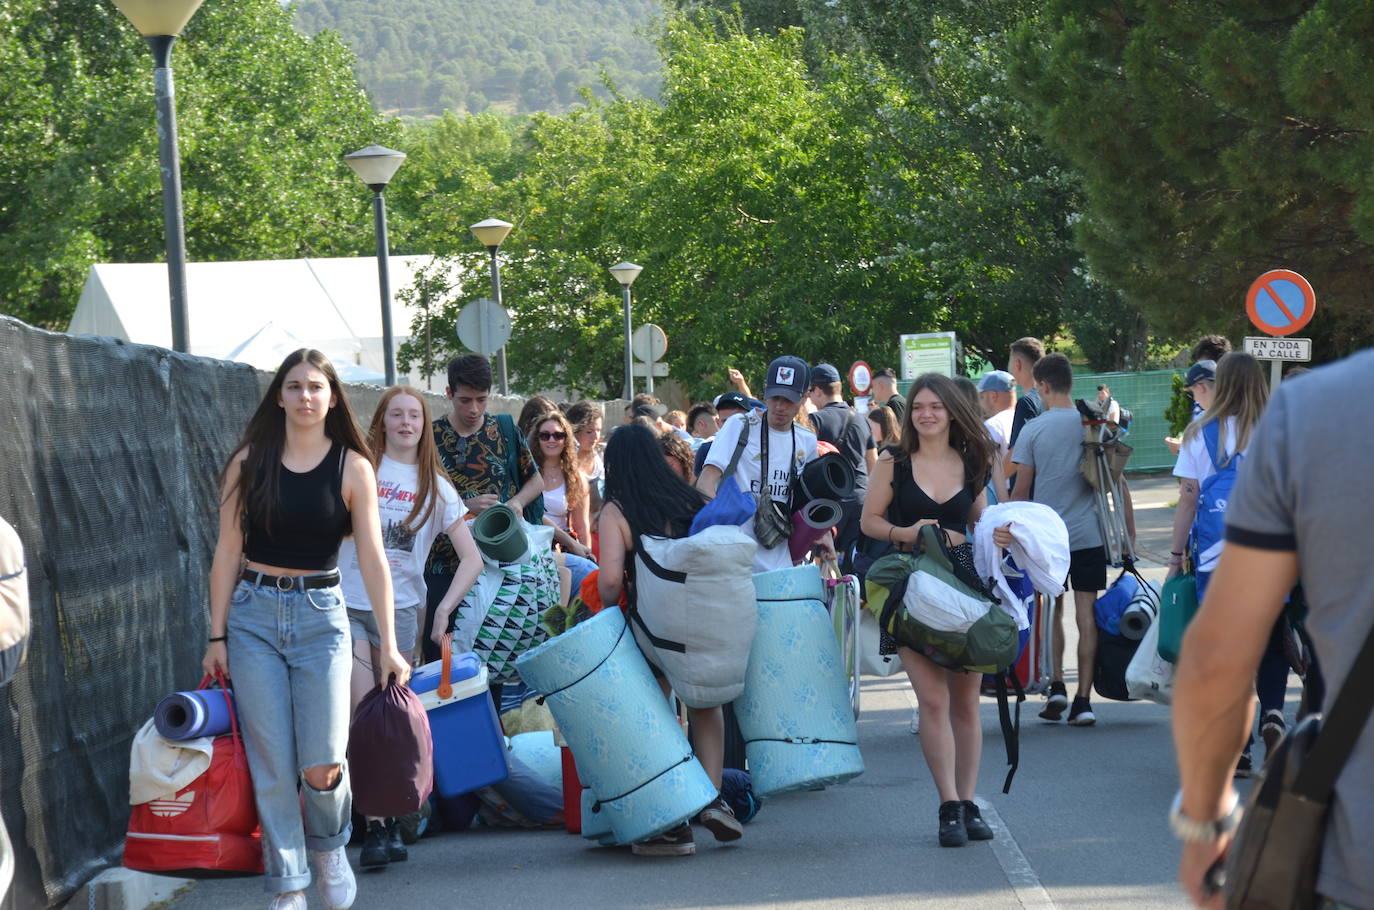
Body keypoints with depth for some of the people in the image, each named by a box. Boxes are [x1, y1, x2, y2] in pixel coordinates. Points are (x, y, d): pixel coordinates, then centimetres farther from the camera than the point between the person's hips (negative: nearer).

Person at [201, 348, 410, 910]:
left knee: (321, 766, -8)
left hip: (320, 616, -1)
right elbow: (228, 551, 4)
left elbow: (372, 558, -5)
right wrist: (217, 636, 1)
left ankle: (329, 847, 24)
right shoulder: (249, 461, 1)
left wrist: (388, 645, -8)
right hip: (254, 615, 1)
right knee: (272, 765, -1)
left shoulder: (352, 468, -2)